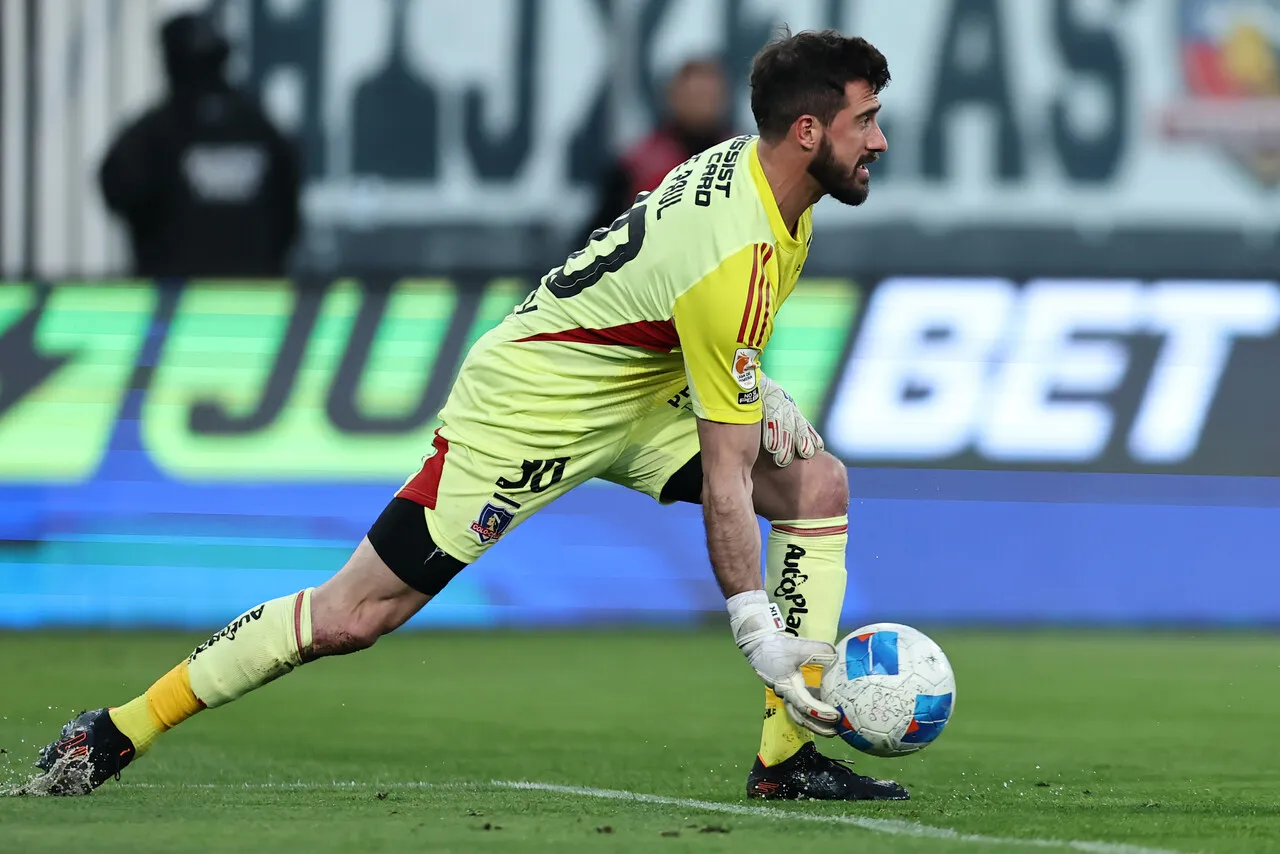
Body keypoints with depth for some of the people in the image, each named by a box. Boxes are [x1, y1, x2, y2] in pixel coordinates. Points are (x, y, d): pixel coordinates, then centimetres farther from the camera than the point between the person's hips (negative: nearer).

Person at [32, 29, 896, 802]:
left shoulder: (750, 162, -6)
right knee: (352, 616, -9)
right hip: (528, 410, -9)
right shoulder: (735, 264, -33)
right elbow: (722, 482, -30)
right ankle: (115, 734, 6)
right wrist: (760, 635, -30)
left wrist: (749, 385, 7)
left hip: (630, 385, 9)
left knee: (819, 485, -6)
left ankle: (787, 759, -5)